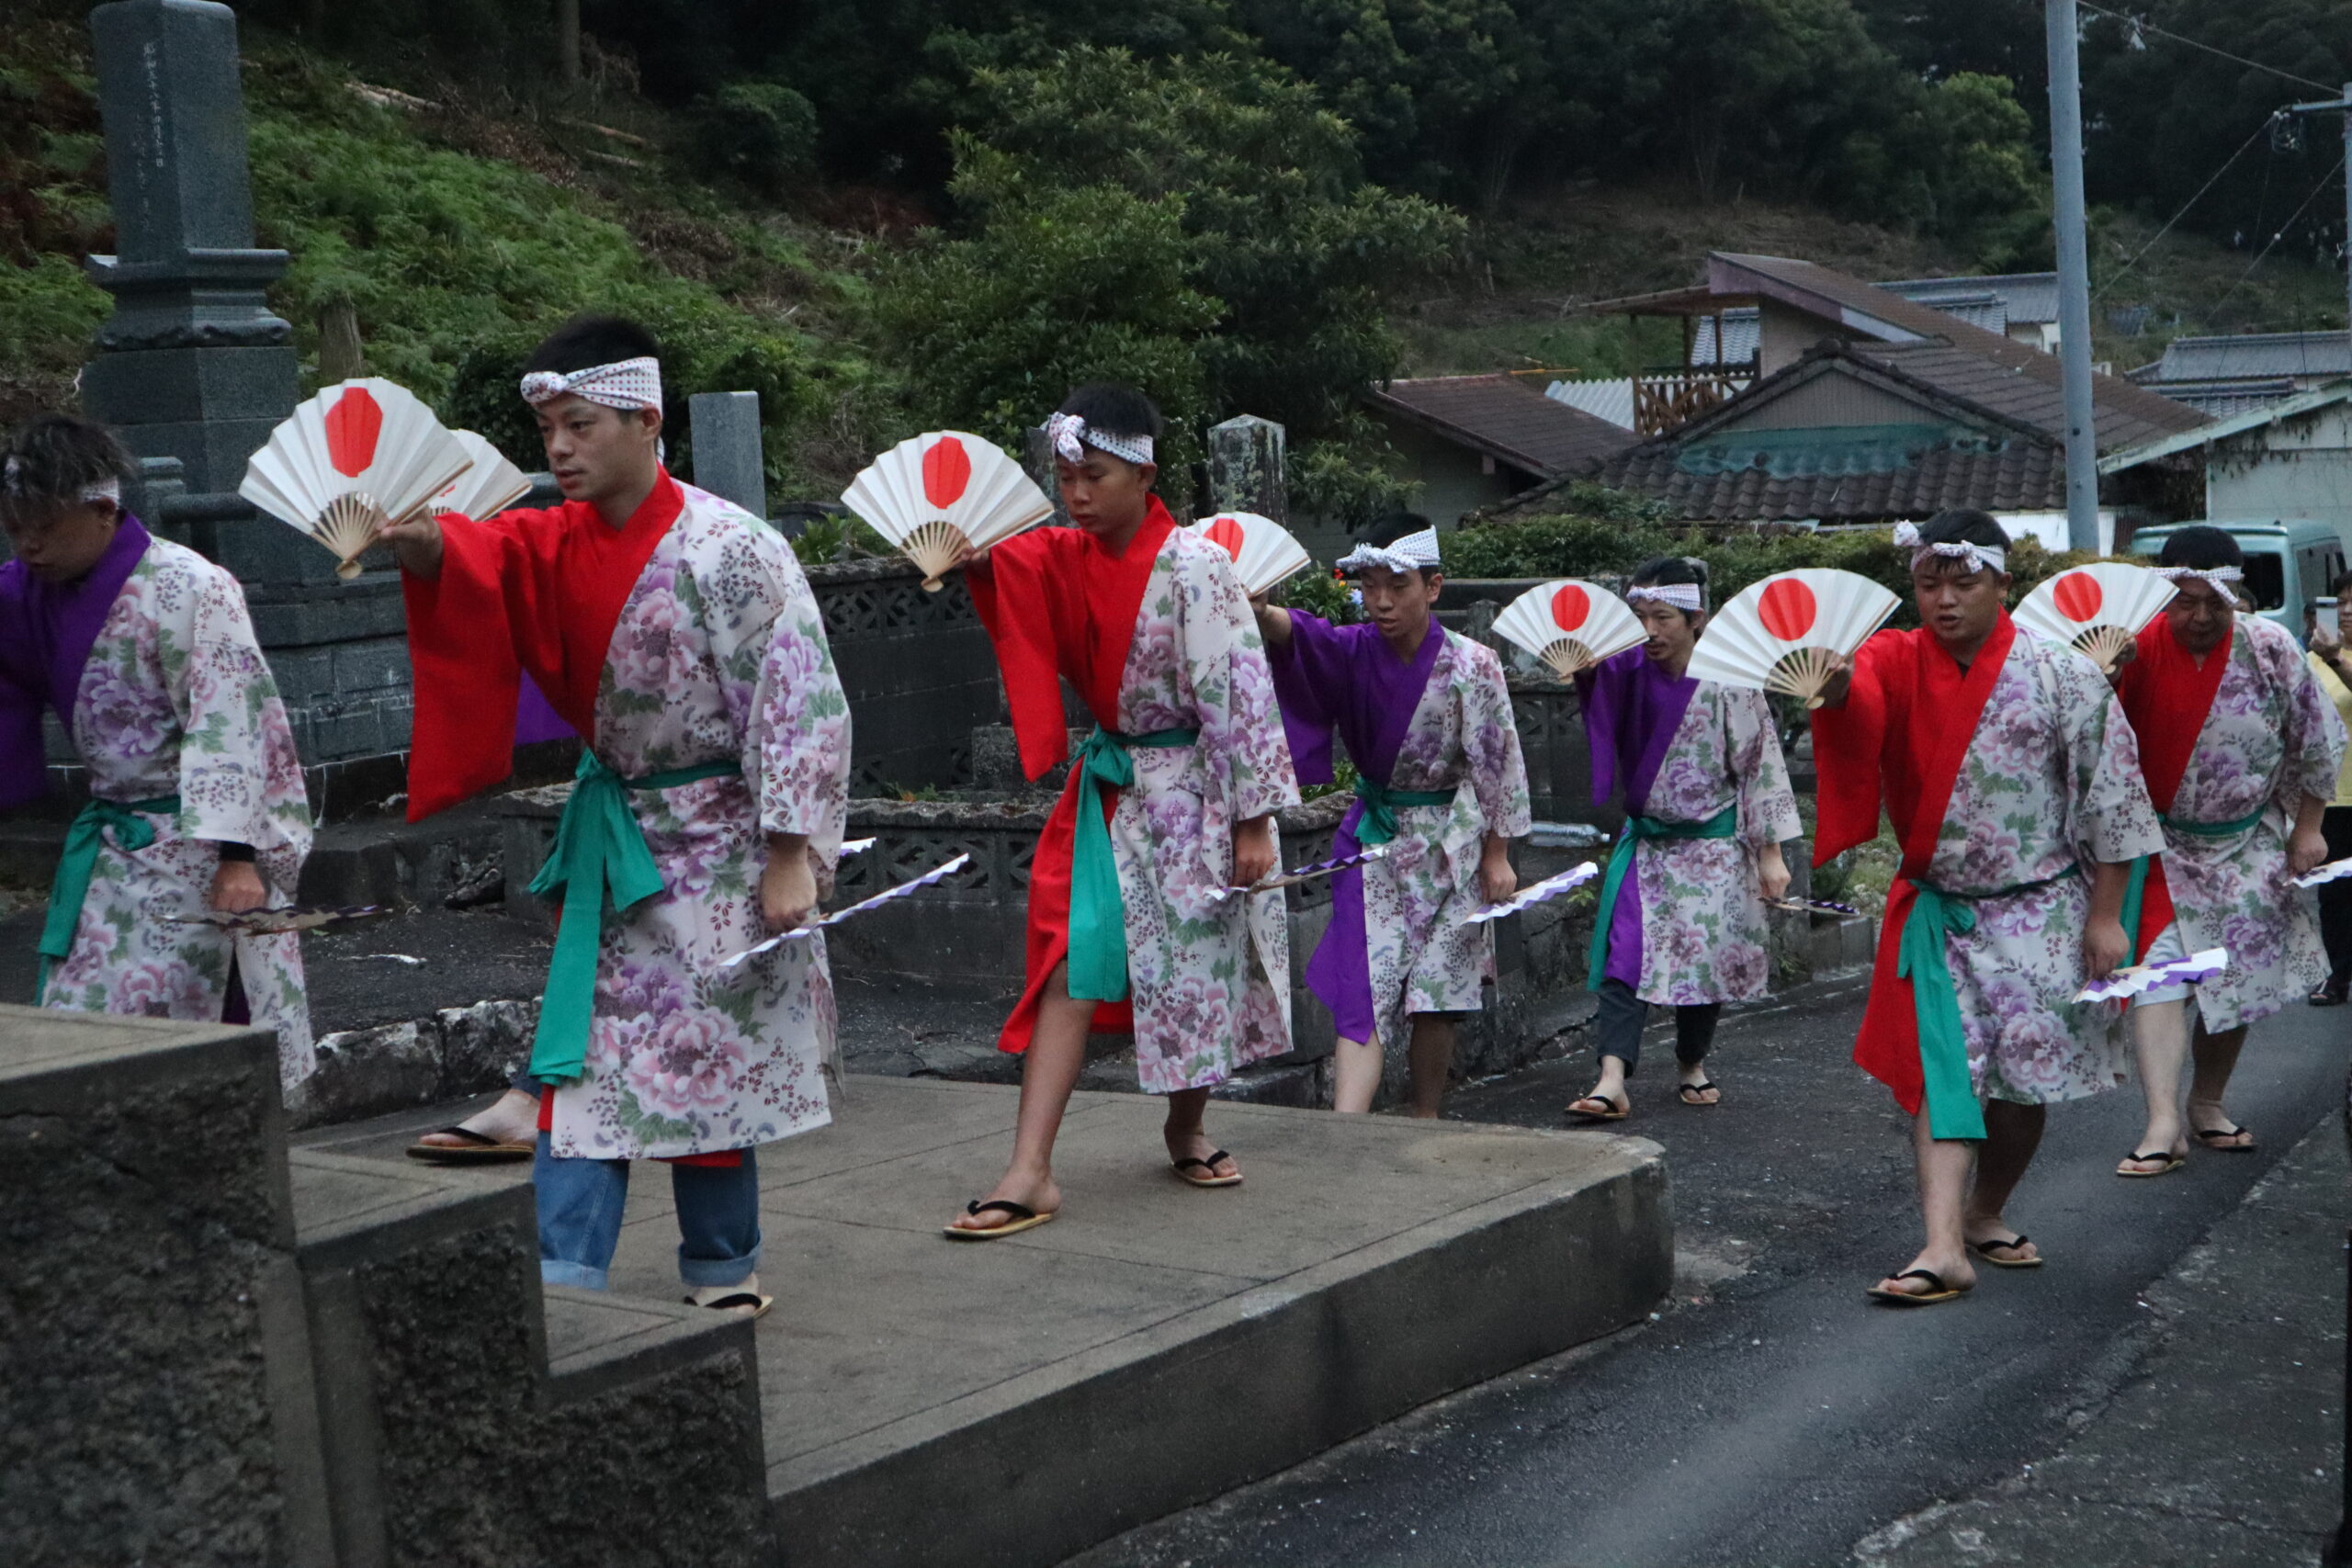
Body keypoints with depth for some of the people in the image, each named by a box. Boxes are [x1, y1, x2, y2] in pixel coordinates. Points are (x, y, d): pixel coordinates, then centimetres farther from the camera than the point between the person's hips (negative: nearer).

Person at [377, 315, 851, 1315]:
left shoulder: (727, 551, -17)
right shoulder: (560, 543, 4)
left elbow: (799, 702, -18)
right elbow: (473, 557, -14)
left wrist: (791, 857, -19)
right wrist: (415, 538, -38)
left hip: (718, 843, -6)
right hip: (613, 839, 6)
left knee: (711, 1059, 4)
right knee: (585, 1053, 2)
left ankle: (722, 1272, 20)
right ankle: (564, 1284, 3)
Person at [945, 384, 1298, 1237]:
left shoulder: (1192, 565, -17)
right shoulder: (1061, 557, 1)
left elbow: (1236, 693, -16)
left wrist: (1253, 819, -16)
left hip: (1189, 789, -4)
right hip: (1108, 787, 5)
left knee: (1197, 967, 7)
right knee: (1073, 958, -6)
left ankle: (1186, 1131, 33)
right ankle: (1030, 1172, -11)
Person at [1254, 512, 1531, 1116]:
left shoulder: (1471, 665, -12)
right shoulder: (1353, 652, -7)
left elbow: (1497, 761, -6)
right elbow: (1296, 635, -28)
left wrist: (1496, 855, -4)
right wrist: (1260, 612, -51)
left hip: (1447, 846, -1)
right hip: (1373, 838, 2)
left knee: (1435, 999, 4)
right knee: (1362, 991, -9)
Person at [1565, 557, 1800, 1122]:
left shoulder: (1727, 681, -11)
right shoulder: (1628, 670, -1)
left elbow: (1760, 764, -7)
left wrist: (1770, 852, -7)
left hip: (1714, 846, -2)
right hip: (1646, 840, 3)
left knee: (1704, 954, 7)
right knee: (1624, 951, -11)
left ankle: (1692, 1066, 30)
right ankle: (1612, 1080, -18)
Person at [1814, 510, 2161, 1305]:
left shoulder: (2060, 674, -9)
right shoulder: (1898, 664, -4)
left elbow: (2110, 793, -5)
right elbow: (1861, 704, -29)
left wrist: (2104, 916, -6)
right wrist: (1835, 684, -54)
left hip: (2040, 912, -1)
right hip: (1939, 909, 1)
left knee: (2023, 1075, 6)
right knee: (1943, 1064, -10)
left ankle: (1985, 1213, 29)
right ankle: (1944, 1247, -16)